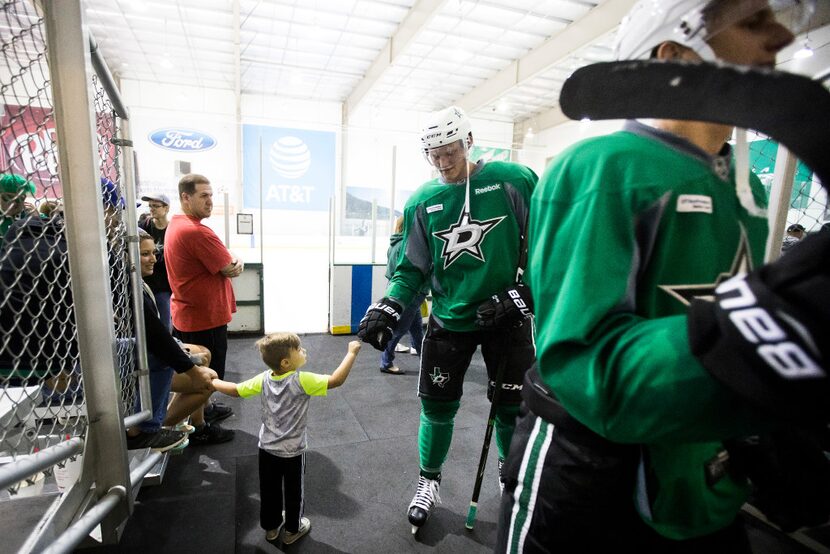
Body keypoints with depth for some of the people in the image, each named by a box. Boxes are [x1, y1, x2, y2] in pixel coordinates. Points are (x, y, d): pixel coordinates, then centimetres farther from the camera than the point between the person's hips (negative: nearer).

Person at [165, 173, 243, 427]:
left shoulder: (175, 224, 8)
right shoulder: (198, 231, -25)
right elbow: (230, 269, -20)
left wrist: (231, 263, -7)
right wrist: (235, 263, 2)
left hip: (185, 314, 10)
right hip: (206, 316, -10)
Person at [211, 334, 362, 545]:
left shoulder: (264, 379, -12)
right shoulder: (302, 381, -29)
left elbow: (235, 390, -2)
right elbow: (336, 380, -33)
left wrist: (212, 382, 17)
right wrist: (352, 352, -25)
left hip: (267, 448, 5)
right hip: (293, 451, -5)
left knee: (269, 490, 24)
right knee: (294, 491, 19)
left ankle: (271, 527, 44)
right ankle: (293, 530, 38)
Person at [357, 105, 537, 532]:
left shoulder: (513, 180, -8)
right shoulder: (422, 201, -1)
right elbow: (413, 269, 3)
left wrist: (524, 293, -12)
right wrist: (388, 308, -11)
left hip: (506, 317, -1)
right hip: (448, 320, 2)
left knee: (512, 408, 11)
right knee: (437, 407, 9)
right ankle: (429, 481, 36)